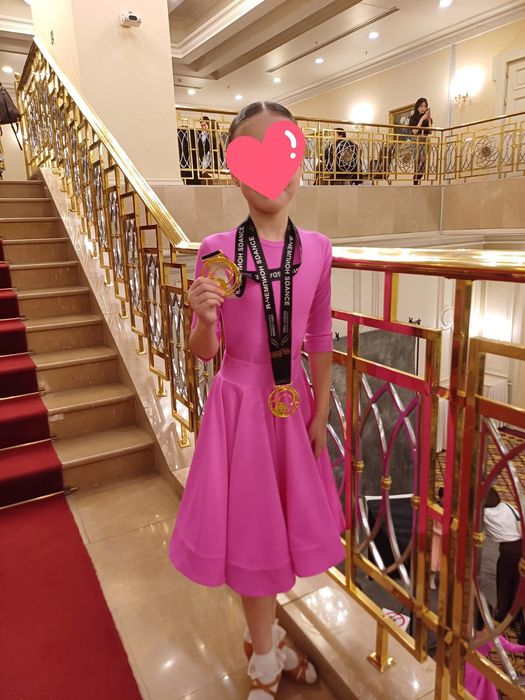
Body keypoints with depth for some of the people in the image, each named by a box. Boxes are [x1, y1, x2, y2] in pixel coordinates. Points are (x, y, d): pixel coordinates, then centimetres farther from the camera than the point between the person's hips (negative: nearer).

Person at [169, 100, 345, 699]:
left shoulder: (316, 248, -4)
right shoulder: (216, 251, -11)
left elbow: (319, 339, 3)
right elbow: (204, 351, -7)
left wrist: (320, 412, 5)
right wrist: (204, 318, -28)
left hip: (294, 403, 3)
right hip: (239, 402, -2)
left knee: (283, 521, 17)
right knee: (251, 524, 11)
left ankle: (263, 636, 47)